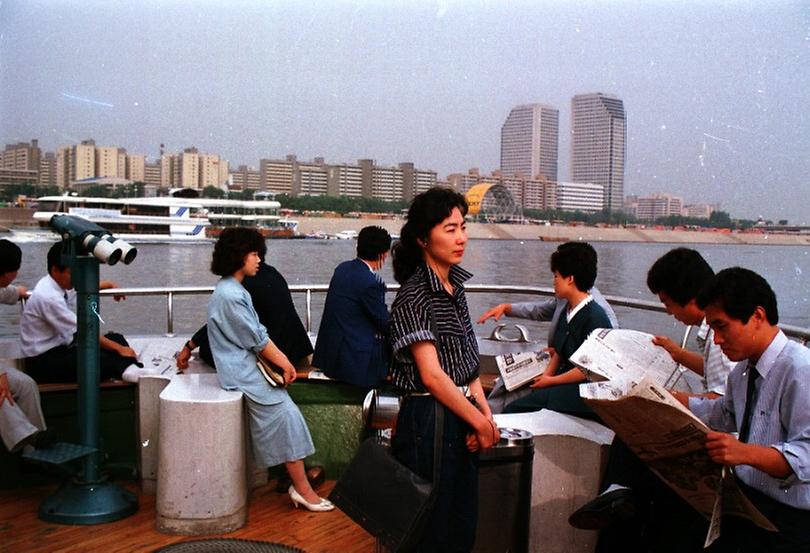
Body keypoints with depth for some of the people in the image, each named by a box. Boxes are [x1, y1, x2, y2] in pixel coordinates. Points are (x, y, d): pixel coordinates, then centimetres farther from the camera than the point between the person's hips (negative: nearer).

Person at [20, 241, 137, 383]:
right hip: (43, 361, -10)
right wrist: (118, 348, -20)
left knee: (115, 338, -3)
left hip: (61, 346, 10)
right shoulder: (48, 297, -25)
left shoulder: (61, 283, 2)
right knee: (103, 360, -31)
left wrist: (109, 284, 20)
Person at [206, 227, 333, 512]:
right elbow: (256, 340, -16)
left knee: (286, 414, 3)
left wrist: (283, 359, 3)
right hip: (241, 369, -10)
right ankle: (302, 488, -4)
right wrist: (284, 364, -7)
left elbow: (259, 331, 12)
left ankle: (299, 481, 5)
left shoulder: (236, 290, 13)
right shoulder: (229, 295, -20)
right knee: (285, 413, -11)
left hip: (249, 363, 10)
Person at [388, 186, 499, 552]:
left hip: (461, 416, 8)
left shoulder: (455, 287, 8)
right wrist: (482, 422, -12)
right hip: (430, 419, -8)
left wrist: (483, 410, -2)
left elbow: (467, 361, 11)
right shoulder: (414, 296, -16)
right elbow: (432, 375, -20)